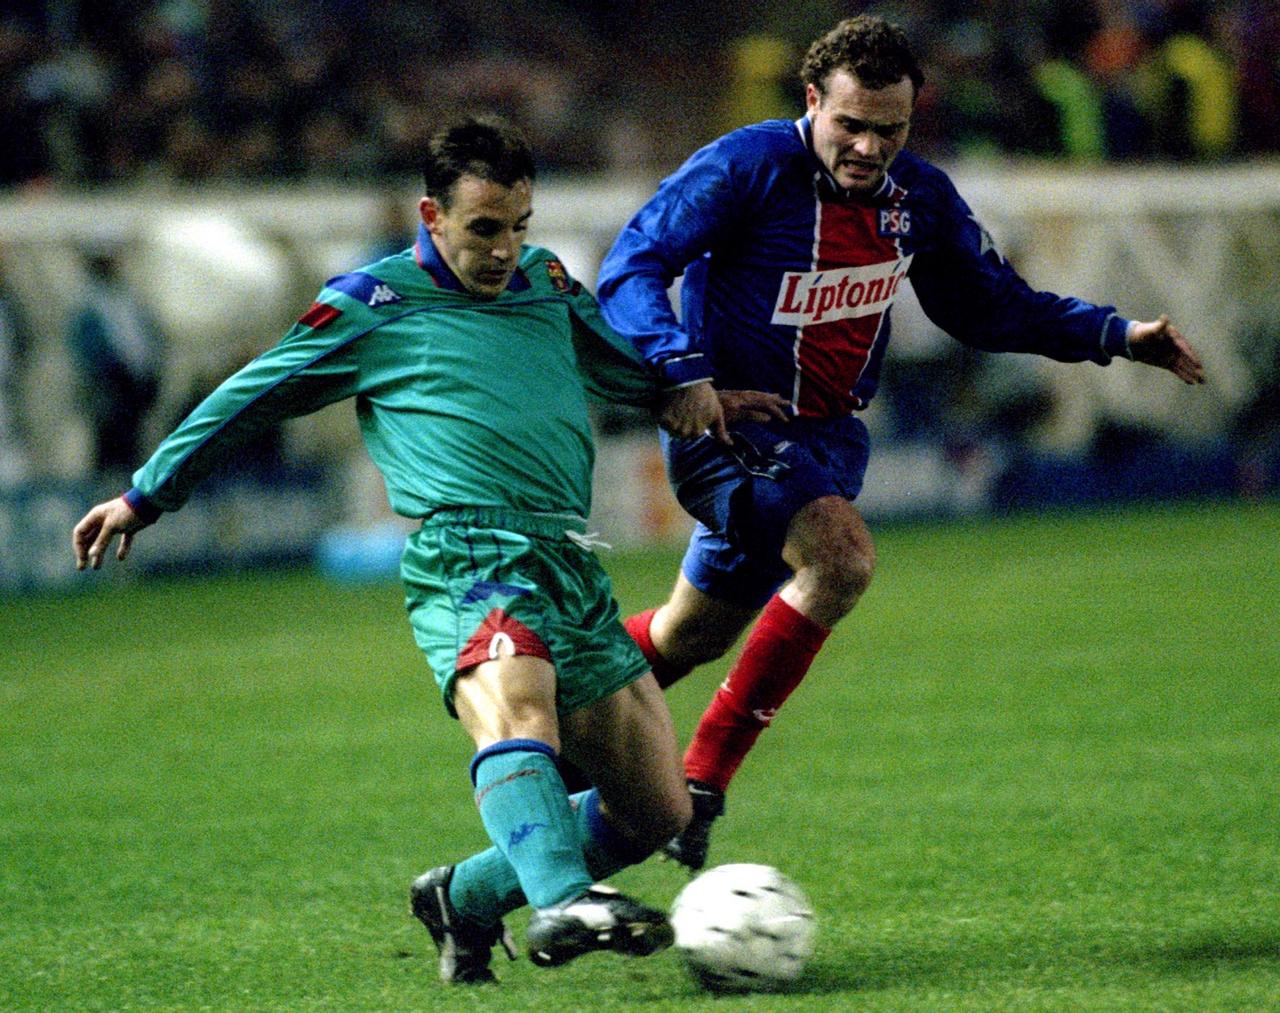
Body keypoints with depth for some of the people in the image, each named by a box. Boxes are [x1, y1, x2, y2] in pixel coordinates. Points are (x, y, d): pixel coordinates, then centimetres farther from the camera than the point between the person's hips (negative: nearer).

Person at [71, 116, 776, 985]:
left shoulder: (547, 284, 23)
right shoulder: (373, 305, 7)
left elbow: (633, 372, 43)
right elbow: (249, 397, 17)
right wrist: (145, 497, 22)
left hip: (574, 569, 6)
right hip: (467, 553, -6)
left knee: (658, 810, 1)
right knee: (517, 704, -38)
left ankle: (464, 899, 20)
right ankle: (560, 905, -60)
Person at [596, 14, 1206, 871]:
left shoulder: (920, 198, 2)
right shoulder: (749, 167, -17)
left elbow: (988, 307, 15)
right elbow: (633, 268, -19)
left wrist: (1116, 336, 5)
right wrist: (682, 369, -35)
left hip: (828, 438, 7)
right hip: (729, 425, -7)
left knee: (693, 636, 14)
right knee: (842, 555, -30)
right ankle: (701, 782, -23)